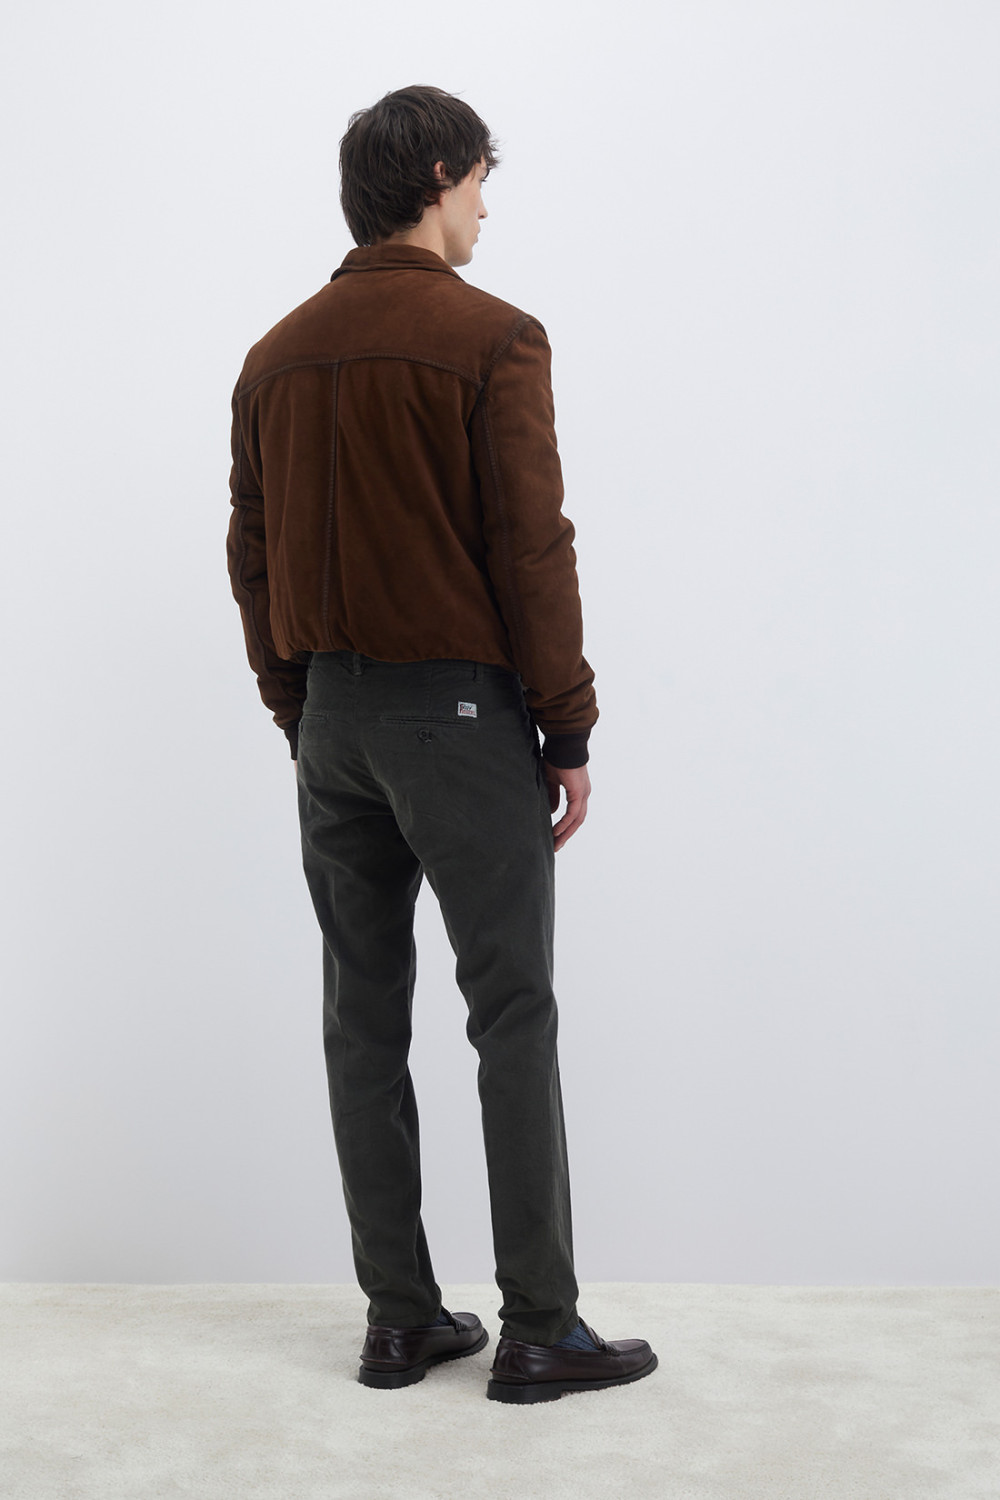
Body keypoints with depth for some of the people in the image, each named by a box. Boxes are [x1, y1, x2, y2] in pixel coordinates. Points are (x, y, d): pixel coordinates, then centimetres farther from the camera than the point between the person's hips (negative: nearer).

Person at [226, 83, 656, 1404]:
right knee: (513, 1022, 1)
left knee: (364, 1026, 9)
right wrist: (570, 734, -7)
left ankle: (401, 1320, 16)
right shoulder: (493, 337, -9)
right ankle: (539, 1331, 6)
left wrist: (302, 720, 18)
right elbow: (531, 548, -14)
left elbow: (253, 560, 12)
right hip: (461, 711, -6)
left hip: (331, 718, 6)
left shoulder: (276, 356, 10)